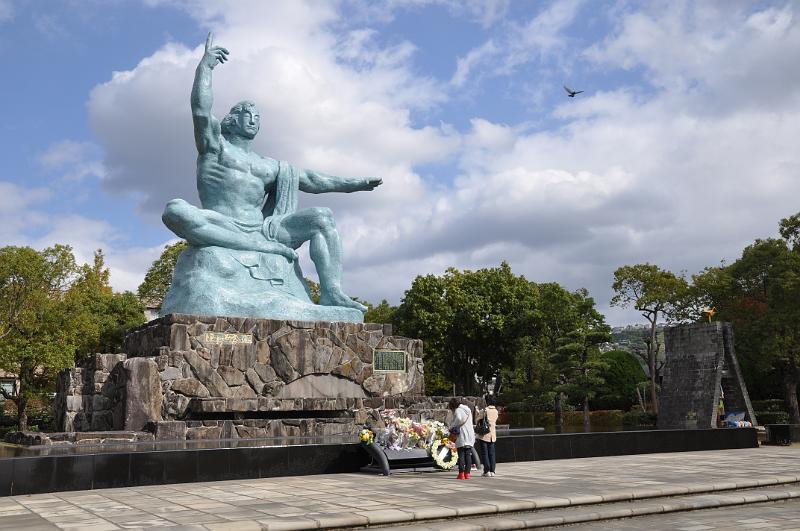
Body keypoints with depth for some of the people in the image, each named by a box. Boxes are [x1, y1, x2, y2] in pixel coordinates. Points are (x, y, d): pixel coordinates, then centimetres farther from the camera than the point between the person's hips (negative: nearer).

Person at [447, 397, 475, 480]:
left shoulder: (458, 410, -7)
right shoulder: (468, 410, 17)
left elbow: (459, 420, -22)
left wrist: (452, 427, -9)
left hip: (461, 436, -7)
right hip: (470, 436, 7)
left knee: (461, 455, -2)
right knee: (468, 455, 8)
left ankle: (461, 473, -4)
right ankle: (467, 473, 7)